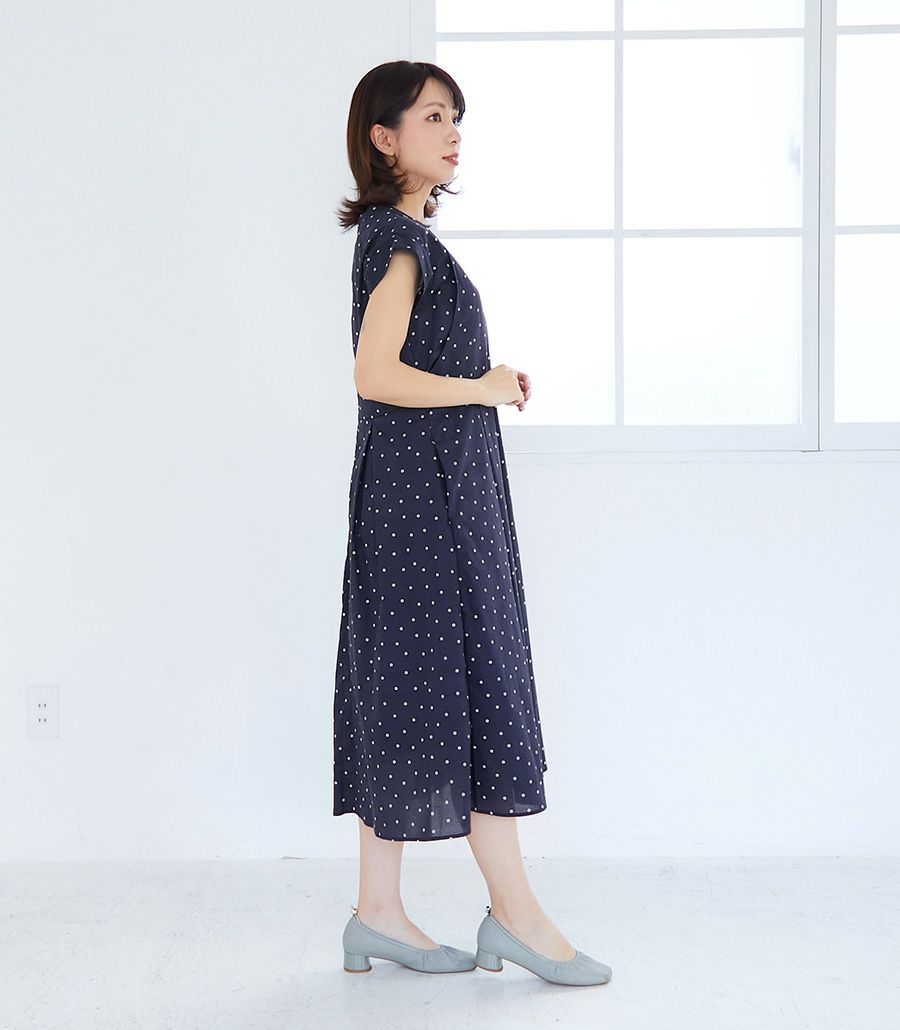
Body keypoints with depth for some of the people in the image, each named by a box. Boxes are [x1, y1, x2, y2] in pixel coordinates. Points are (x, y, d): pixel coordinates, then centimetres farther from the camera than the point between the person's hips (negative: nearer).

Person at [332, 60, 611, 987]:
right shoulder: (396, 235, -11)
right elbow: (376, 375, -20)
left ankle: (377, 915, 14)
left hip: (423, 492, 10)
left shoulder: (405, 234, 18)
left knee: (407, 695, 9)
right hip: (425, 489, -10)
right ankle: (515, 912, 2)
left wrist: (489, 383, 11)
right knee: (474, 681, -5)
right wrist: (483, 388, -10)